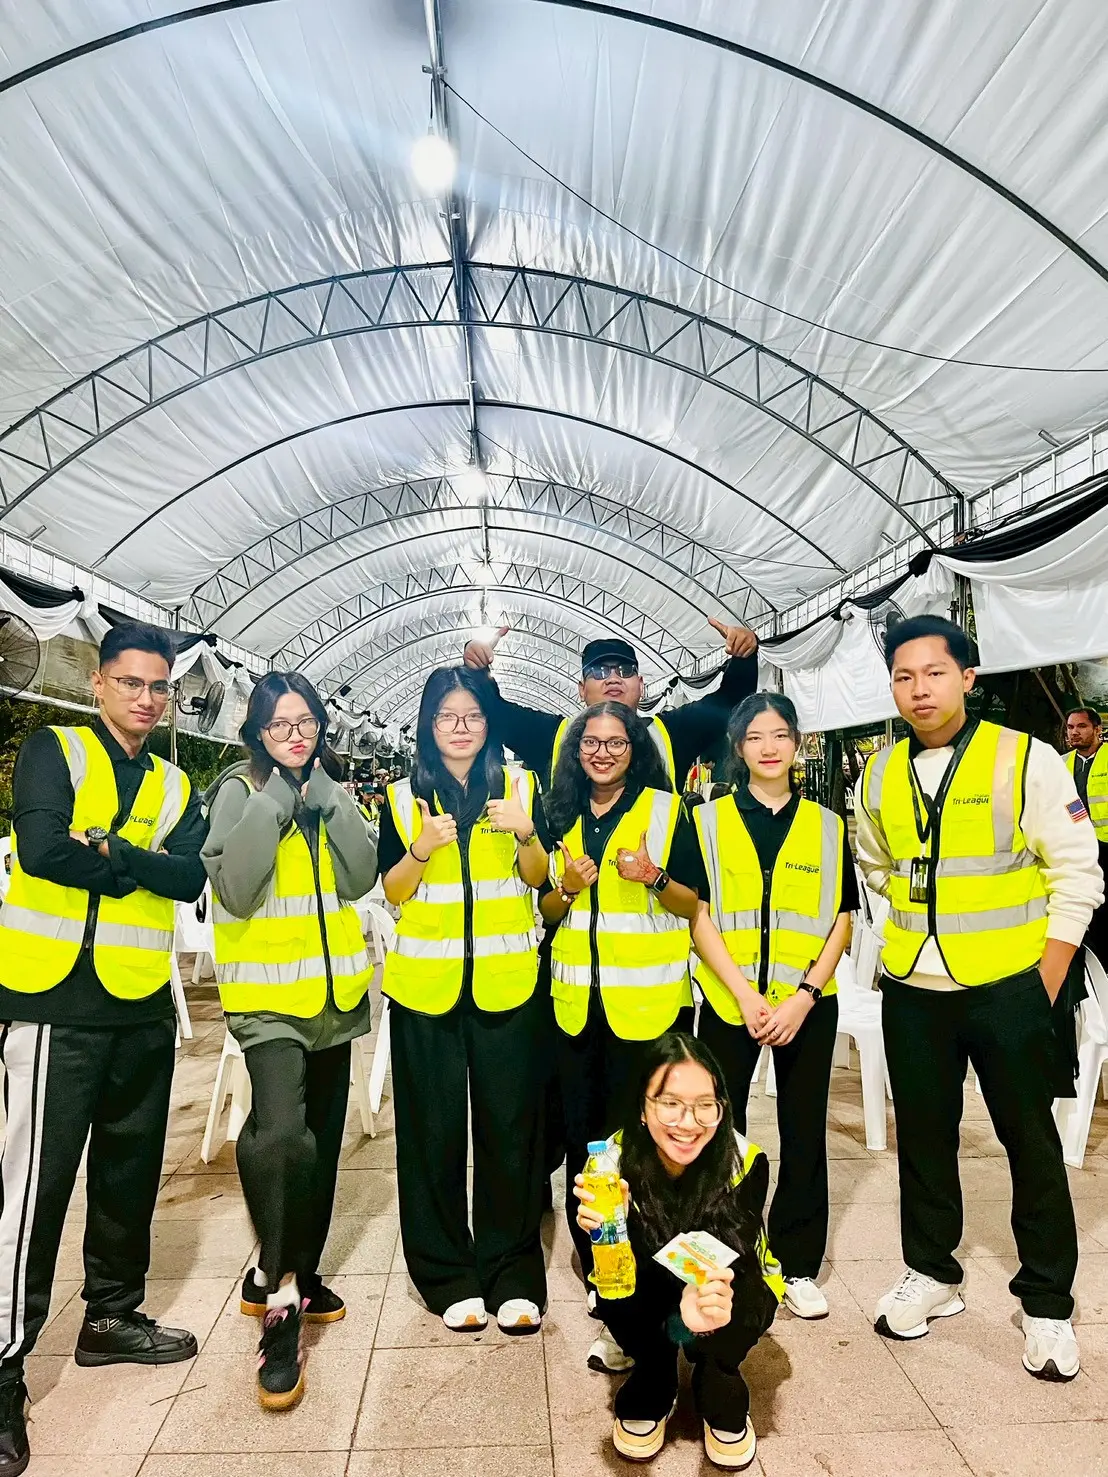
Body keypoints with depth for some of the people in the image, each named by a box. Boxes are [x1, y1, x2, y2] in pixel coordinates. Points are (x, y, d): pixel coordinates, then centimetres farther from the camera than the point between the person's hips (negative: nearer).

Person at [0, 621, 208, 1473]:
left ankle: (113, 1317, 35)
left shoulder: (175, 787, 10)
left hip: (142, 1007, 5)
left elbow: (191, 877, -6)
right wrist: (139, 865, -9)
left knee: (131, 1170, 16)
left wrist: (110, 848, -17)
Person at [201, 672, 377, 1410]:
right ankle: (278, 1303, -5)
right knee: (278, 1134, -24)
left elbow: (359, 879, -4)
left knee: (322, 1136, 16)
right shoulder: (240, 790, -7)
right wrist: (272, 801, -20)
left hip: (333, 989, 6)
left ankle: (302, 1273, 36)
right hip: (268, 993, -5)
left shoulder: (332, 789, 7)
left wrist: (328, 797, -12)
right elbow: (237, 890, -18)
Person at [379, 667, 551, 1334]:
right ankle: (448, 1275, 25)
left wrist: (526, 835, -16)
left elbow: (537, 879, 3)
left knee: (510, 1124, 5)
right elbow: (392, 892, 3)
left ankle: (513, 1274, 23)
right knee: (435, 1128, 7)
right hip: (426, 982, 1)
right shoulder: (403, 798, 6)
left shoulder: (520, 785, 5)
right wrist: (422, 849, -16)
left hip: (506, 980, 0)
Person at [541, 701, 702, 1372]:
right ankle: (593, 1261, 30)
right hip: (578, 1002, 4)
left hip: (649, 1001, -4)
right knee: (582, 1133, 11)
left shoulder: (666, 809, -2)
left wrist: (655, 877, -20)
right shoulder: (562, 815, 10)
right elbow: (544, 910, 13)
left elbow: (695, 905, -1)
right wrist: (568, 888, -8)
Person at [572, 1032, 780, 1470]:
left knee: (723, 1314, -33)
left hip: (732, 1284, 0)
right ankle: (650, 1396, 2)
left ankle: (723, 1405, 3)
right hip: (649, 1290, 0)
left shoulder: (745, 1161, -29)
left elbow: (734, 1262, -33)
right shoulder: (617, 1157, -29)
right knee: (619, 1297, -32)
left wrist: (711, 1299, -58)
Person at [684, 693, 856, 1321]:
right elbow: (698, 915, -3)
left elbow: (841, 922, 2)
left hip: (807, 1002, 1)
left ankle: (798, 1264, 27)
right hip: (728, 999, -1)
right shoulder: (708, 821, 0)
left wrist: (802, 997, -9)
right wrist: (745, 993, -11)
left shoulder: (827, 826, 4)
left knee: (804, 1132, 10)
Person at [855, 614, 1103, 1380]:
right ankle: (932, 1273, 35)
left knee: (1032, 1143, 10)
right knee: (924, 1136, 15)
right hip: (912, 991, 4)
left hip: (1007, 987, -3)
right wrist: (910, 939, 9)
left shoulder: (1027, 760, -10)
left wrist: (1044, 990, -9)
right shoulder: (880, 774, 2)